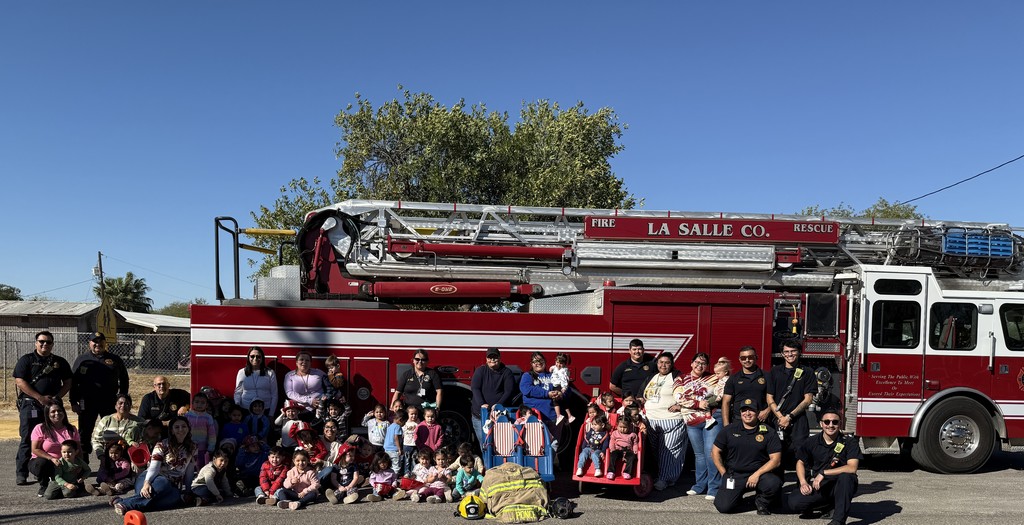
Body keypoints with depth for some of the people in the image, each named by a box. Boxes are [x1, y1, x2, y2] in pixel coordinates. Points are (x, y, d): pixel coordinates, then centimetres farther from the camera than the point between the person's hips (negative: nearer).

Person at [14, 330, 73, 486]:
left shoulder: (60, 362, 13)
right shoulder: (26, 360, 3)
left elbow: (68, 383, 12)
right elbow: (20, 381, -7)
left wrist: (56, 397, -6)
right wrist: (40, 398, -15)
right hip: (30, 405, -3)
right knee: (27, 440, -4)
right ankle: (21, 474, 1)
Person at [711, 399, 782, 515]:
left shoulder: (768, 433, 1)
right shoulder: (729, 430, 5)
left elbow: (775, 459, -4)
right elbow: (715, 452, 10)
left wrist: (757, 474, -14)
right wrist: (724, 474, 1)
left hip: (759, 474, 0)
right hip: (733, 474, 1)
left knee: (774, 483, -33)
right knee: (723, 507, -17)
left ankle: (762, 502, 3)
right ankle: (737, 495, 21)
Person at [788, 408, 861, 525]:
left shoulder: (850, 442, -9)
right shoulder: (812, 442, 1)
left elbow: (852, 468, -22)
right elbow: (800, 462, 12)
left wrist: (823, 473, -23)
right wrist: (803, 483, -5)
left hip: (840, 487, -3)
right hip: (817, 487, 3)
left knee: (846, 476, -37)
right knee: (794, 501, -21)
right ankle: (831, 505, 5)